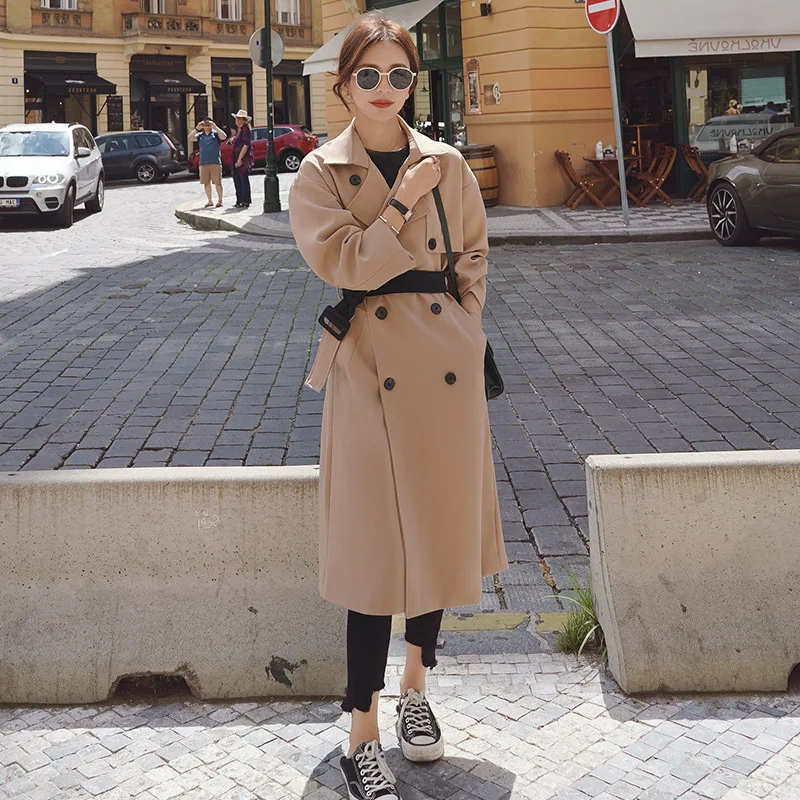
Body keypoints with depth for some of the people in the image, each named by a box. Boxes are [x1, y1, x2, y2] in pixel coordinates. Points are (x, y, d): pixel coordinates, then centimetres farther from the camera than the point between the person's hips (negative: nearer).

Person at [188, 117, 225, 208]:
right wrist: (197, 128, -10)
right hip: (203, 163, 4)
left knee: (217, 182, -5)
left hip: (215, 162, -4)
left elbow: (224, 137, -15)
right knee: (206, 183, 6)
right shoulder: (200, 135, 13)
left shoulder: (215, 133, 5)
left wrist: (215, 126, -17)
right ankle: (209, 201, 14)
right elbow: (190, 138, -1)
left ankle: (220, 200, 2)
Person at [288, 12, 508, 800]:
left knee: (441, 533, 12)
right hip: (370, 369, -3)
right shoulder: (321, 171, 0)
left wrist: (458, 326, 6)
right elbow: (342, 260, -15)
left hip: (447, 369, 4)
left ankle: (415, 688, 34)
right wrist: (404, 199, -11)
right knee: (379, 551, -4)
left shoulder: (447, 163, 8)